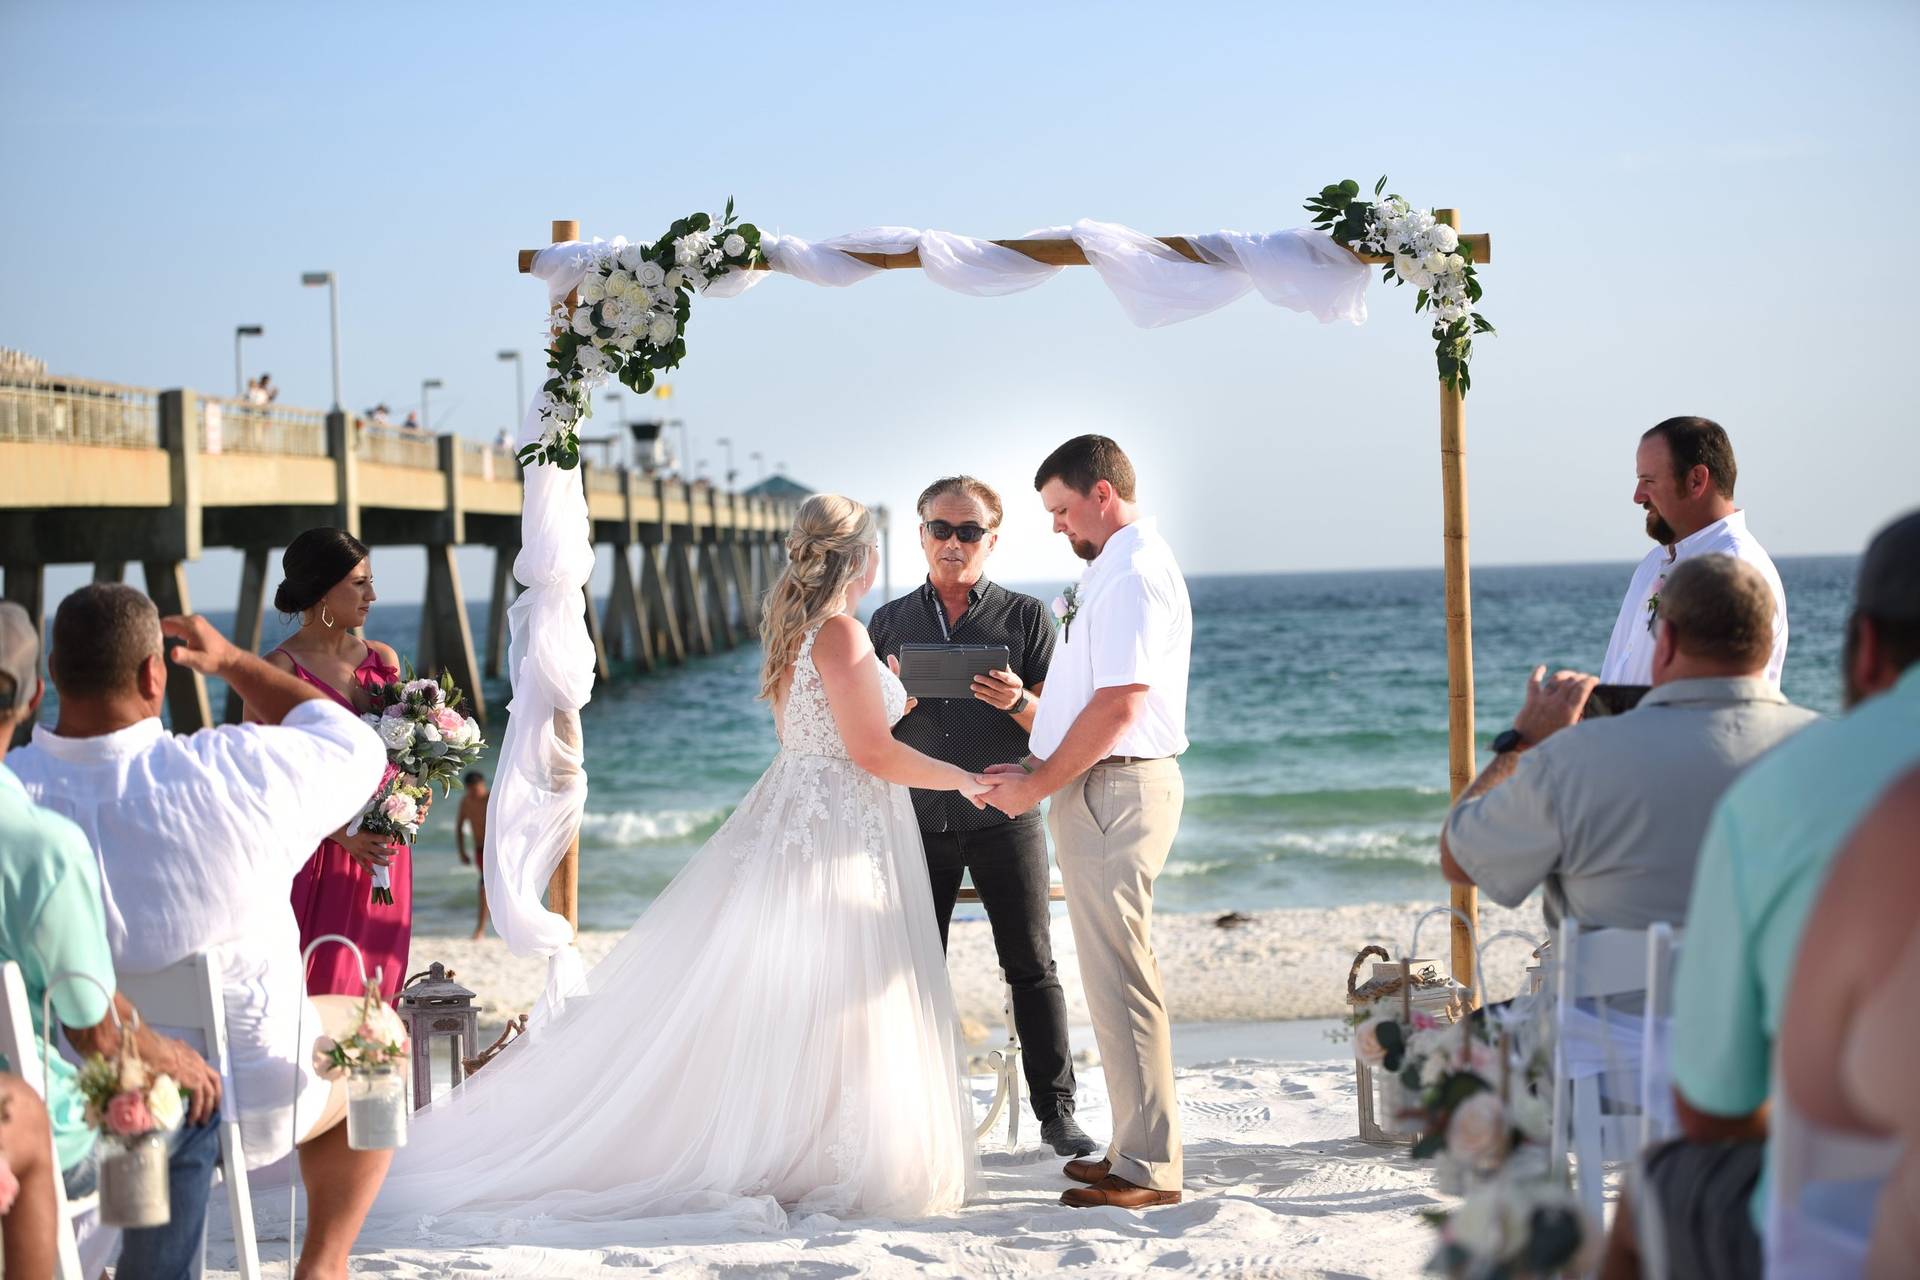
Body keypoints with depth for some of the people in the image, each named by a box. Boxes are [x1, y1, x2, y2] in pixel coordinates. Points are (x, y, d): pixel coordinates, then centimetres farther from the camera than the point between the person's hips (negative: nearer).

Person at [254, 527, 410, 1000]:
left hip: (384, 852, 6)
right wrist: (341, 832, -18)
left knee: (377, 988, 8)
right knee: (319, 993, -5)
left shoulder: (383, 659, 10)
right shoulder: (281, 670, -8)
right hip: (317, 857, -6)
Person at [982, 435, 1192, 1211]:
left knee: (1119, 975, -8)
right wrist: (1035, 766, 13)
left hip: (1114, 790, -11)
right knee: (1114, 972, 14)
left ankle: (1148, 1169, -3)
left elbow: (1117, 706, -21)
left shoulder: (1132, 573, -15)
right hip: (1100, 789, 11)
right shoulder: (1114, 570, 18)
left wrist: (1038, 785, -14)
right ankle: (1138, 1147, 21)